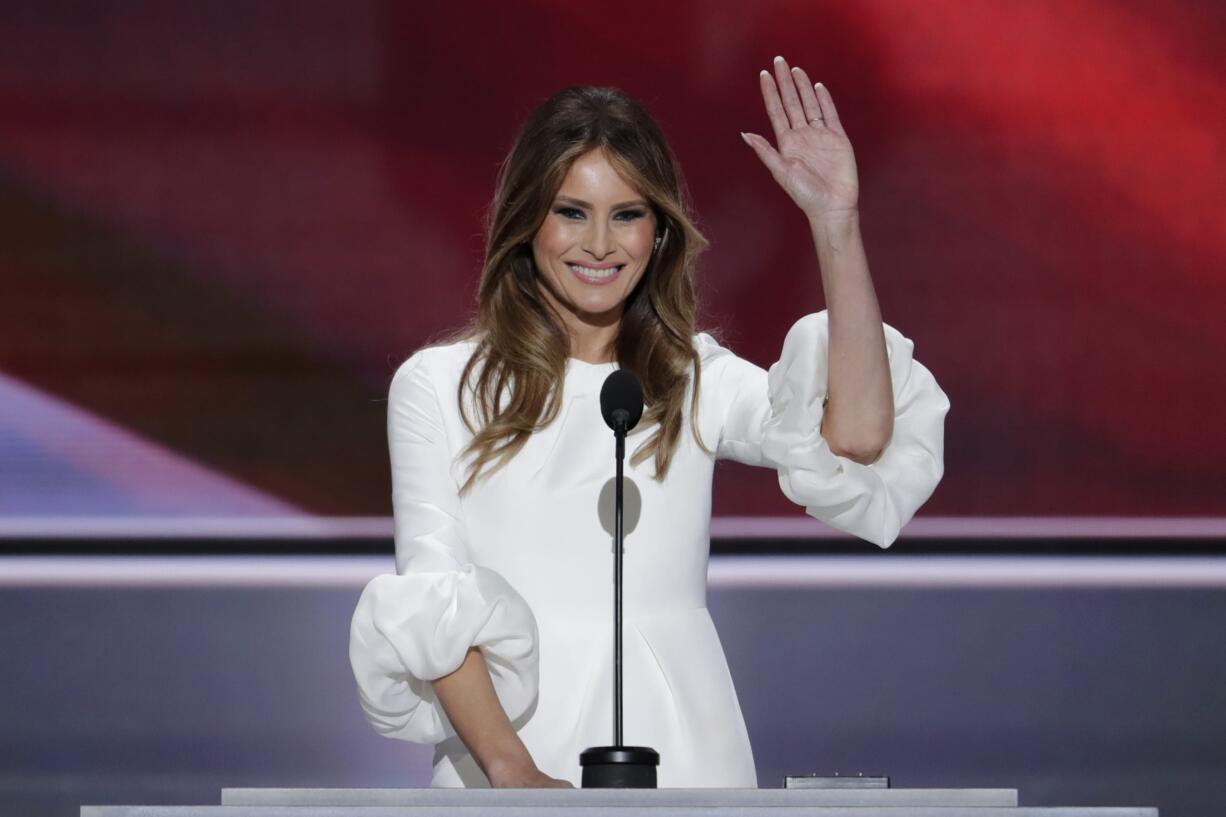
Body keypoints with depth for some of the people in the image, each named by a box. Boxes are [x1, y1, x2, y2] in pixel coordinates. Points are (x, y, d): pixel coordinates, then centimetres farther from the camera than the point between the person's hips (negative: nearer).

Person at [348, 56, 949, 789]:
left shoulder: (696, 378, 9)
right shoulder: (437, 386, 5)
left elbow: (855, 438, -9)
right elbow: (433, 603, -4)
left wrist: (836, 224, -10)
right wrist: (510, 768, -18)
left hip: (680, 749, 1)